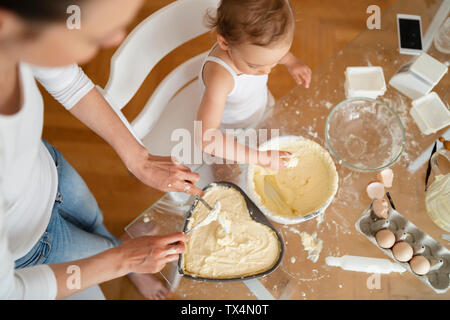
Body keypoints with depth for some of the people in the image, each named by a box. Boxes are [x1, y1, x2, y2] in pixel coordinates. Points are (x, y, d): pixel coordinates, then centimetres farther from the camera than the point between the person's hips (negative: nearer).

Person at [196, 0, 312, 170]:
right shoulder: (220, 76, -48)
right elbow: (205, 139, -52)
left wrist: (291, 62, -17)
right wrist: (261, 157, -50)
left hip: (264, 108, 5)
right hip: (232, 135, -5)